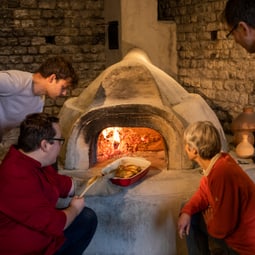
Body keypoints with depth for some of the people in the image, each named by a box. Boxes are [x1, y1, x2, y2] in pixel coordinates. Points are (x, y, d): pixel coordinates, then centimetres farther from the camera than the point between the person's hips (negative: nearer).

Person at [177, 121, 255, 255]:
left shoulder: (222, 174, -34)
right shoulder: (219, 161, -4)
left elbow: (220, 229, -28)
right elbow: (204, 193, 11)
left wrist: (207, 217, -6)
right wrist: (186, 211, -7)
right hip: (234, 226, 8)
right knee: (190, 215, 11)